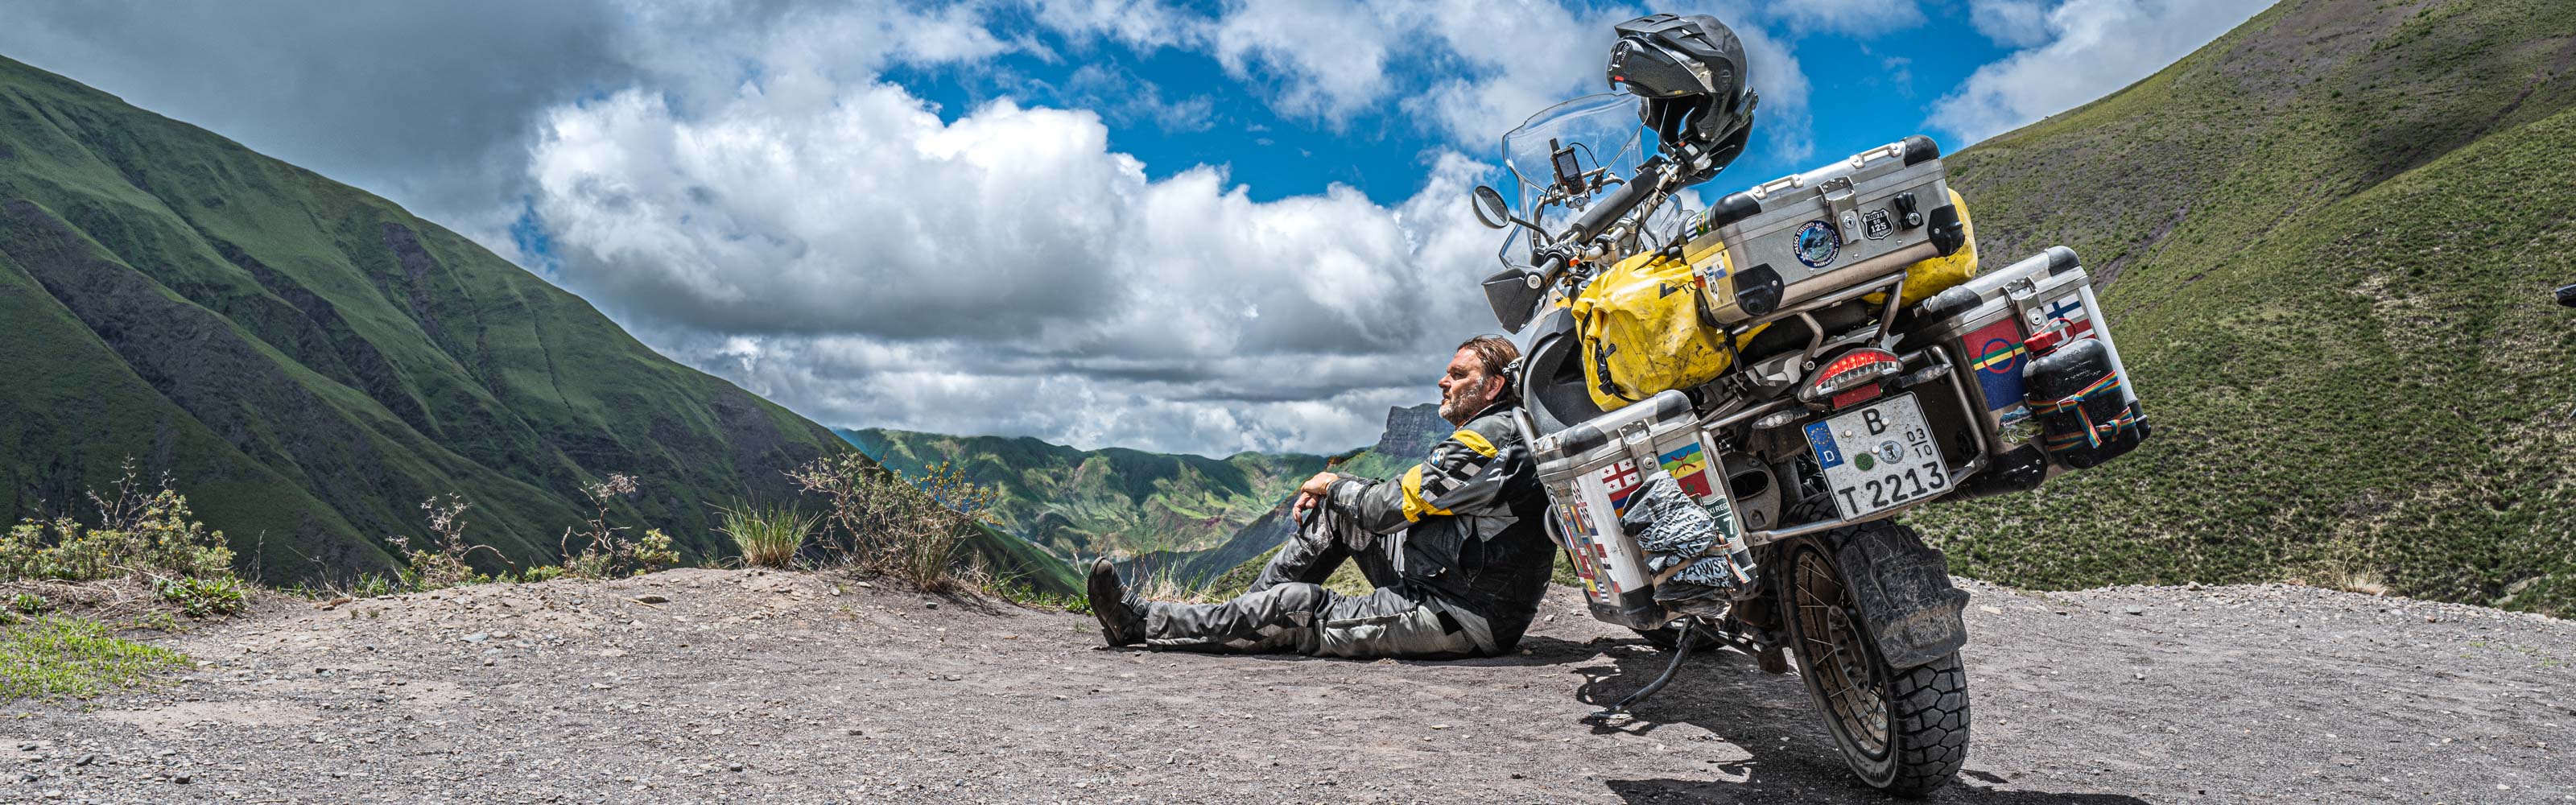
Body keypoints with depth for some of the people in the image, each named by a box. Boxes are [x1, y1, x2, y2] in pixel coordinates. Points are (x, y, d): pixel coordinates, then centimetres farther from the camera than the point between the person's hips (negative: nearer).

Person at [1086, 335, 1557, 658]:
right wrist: (1329, 494, 5)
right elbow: (1409, 500, 18)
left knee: (1298, 608, -11)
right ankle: (1248, 613, 10)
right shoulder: (1501, 432, 16)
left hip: (1464, 620, -10)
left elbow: (1390, 506, -20)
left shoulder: (1490, 438, -17)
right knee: (1337, 509, 8)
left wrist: (1334, 485, 0)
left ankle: (1145, 624, -2)